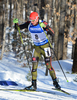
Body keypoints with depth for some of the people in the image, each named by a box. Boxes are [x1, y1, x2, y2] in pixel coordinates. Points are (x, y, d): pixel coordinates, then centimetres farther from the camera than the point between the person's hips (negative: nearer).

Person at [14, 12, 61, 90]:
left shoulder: (43, 24, -19)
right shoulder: (29, 25, -7)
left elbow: (52, 34, -25)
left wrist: (45, 27, -41)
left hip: (45, 46, -4)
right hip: (37, 47, 4)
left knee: (49, 65, -6)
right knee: (34, 66, -4)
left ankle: (55, 82, 9)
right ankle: (34, 85, 0)